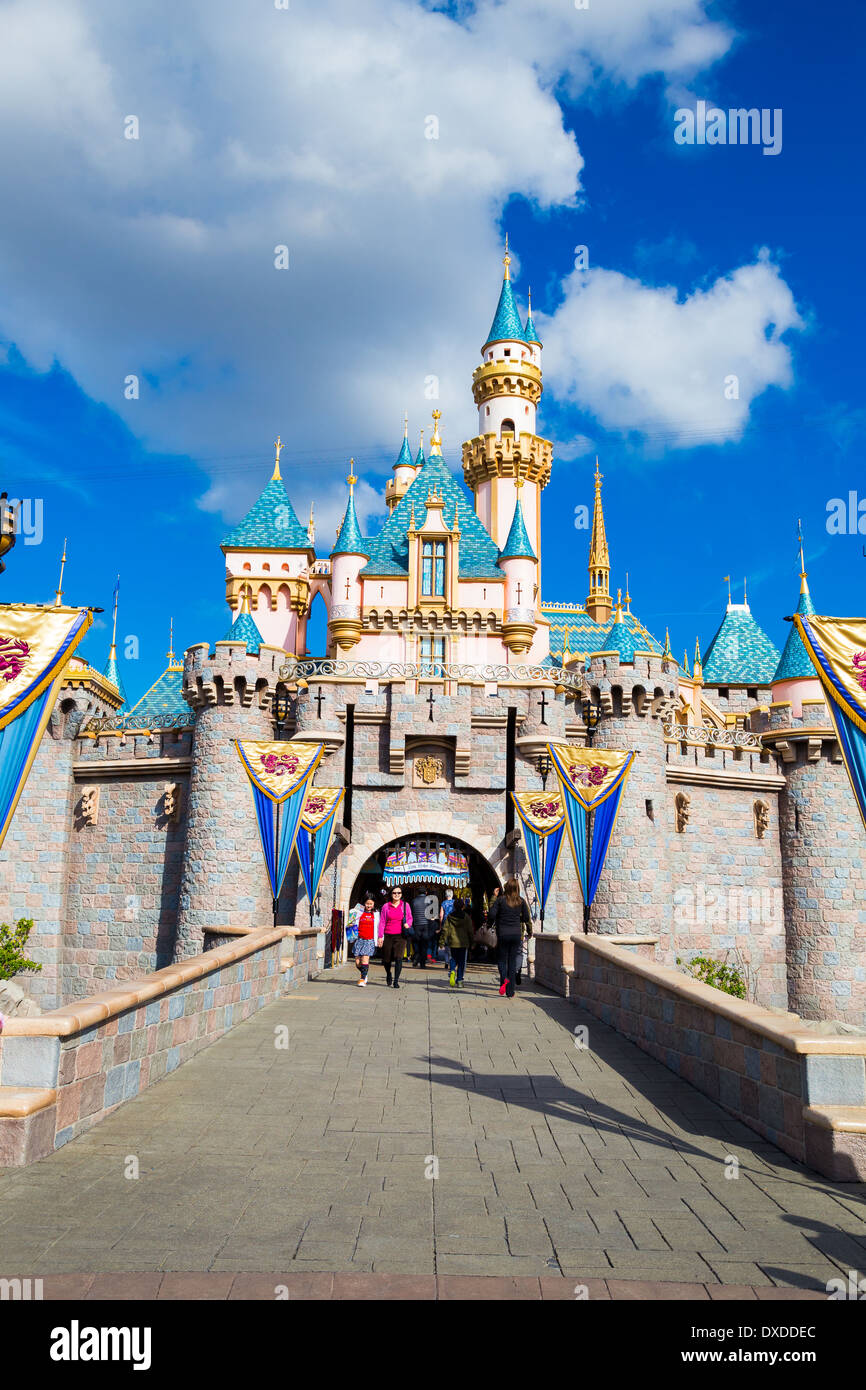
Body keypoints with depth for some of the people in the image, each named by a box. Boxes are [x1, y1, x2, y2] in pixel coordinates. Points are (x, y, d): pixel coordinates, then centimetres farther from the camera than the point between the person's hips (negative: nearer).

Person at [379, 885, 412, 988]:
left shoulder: (405, 905, 4)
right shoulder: (386, 906, 4)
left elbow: (410, 918, 14)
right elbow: (382, 922, 6)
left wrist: (407, 923, -9)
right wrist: (380, 936, 1)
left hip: (400, 935, -1)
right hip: (388, 935, 1)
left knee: (398, 957, -15)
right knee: (386, 959, 8)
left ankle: (396, 981, -6)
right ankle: (388, 974, 40)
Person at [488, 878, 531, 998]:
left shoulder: (500, 900, -5)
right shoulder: (521, 901, 1)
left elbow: (492, 914, -11)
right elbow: (526, 917, 3)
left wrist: (490, 924, 9)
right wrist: (529, 931, 17)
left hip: (502, 933, -2)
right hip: (516, 933, 2)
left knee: (502, 959, 11)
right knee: (513, 961, 8)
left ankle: (504, 978, -20)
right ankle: (510, 991, 7)